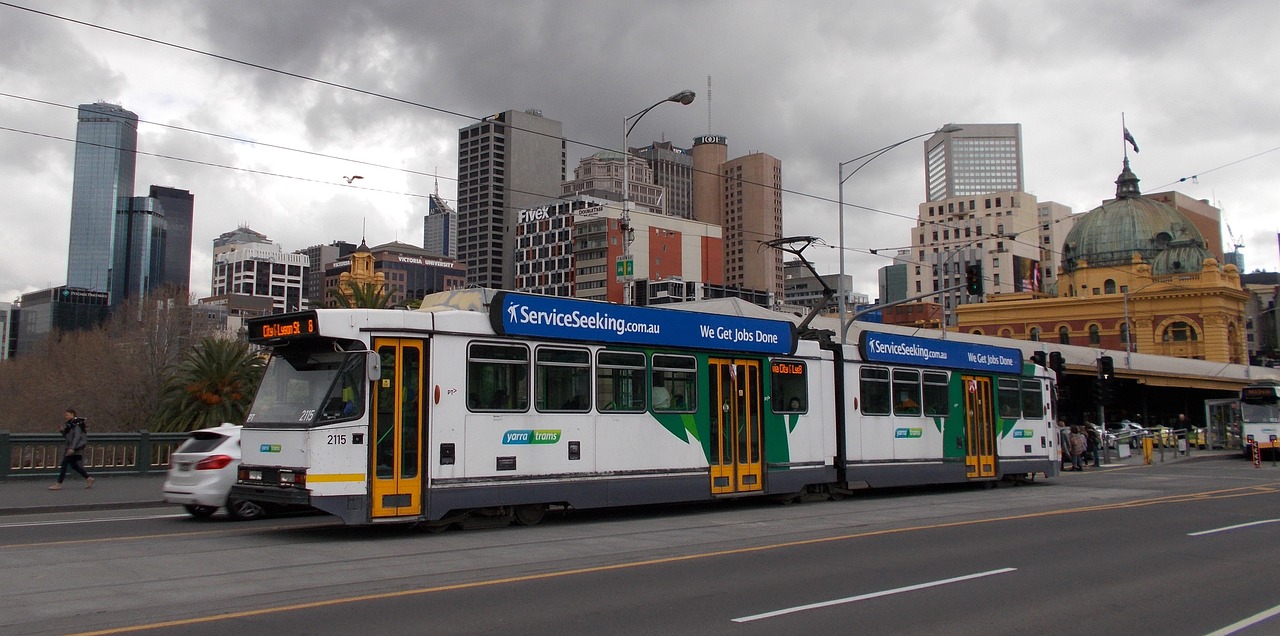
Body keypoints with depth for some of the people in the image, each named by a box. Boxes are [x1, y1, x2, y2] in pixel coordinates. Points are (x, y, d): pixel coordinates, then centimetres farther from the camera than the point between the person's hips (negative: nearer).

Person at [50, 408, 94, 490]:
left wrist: (72, 448, -26)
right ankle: (88, 479, 19)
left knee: (64, 463, -9)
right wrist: (63, 430, -1)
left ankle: (59, 484, -6)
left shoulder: (76, 424, -13)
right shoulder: (69, 424, 15)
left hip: (75, 447, -9)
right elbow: (65, 436, 18)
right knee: (73, 465, 12)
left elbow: (77, 436, -21)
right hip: (71, 447, 9)